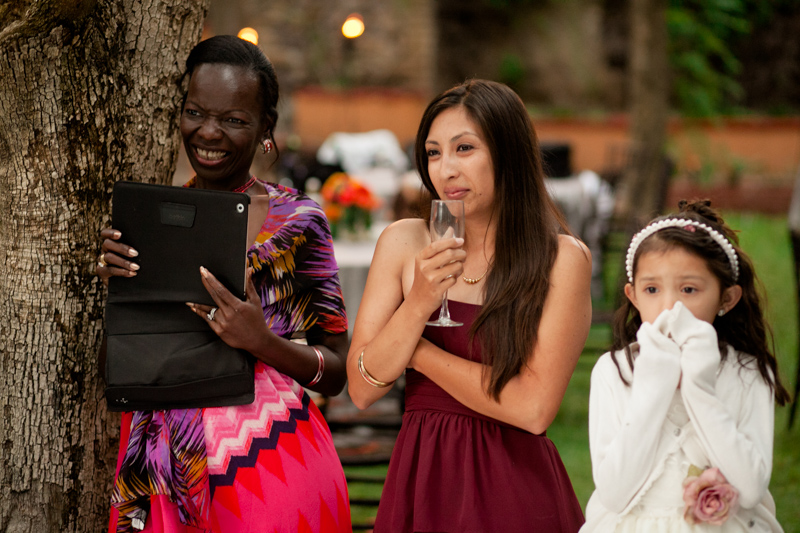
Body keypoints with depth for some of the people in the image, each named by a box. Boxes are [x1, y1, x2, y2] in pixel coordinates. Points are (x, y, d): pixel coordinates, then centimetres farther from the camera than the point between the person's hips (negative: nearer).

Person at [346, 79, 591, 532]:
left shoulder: (563, 258, -8)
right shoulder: (403, 243, 1)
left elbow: (534, 408, -15)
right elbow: (362, 390, -2)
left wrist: (418, 353, -9)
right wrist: (419, 304, -17)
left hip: (517, 493, -3)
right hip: (420, 484, 3)